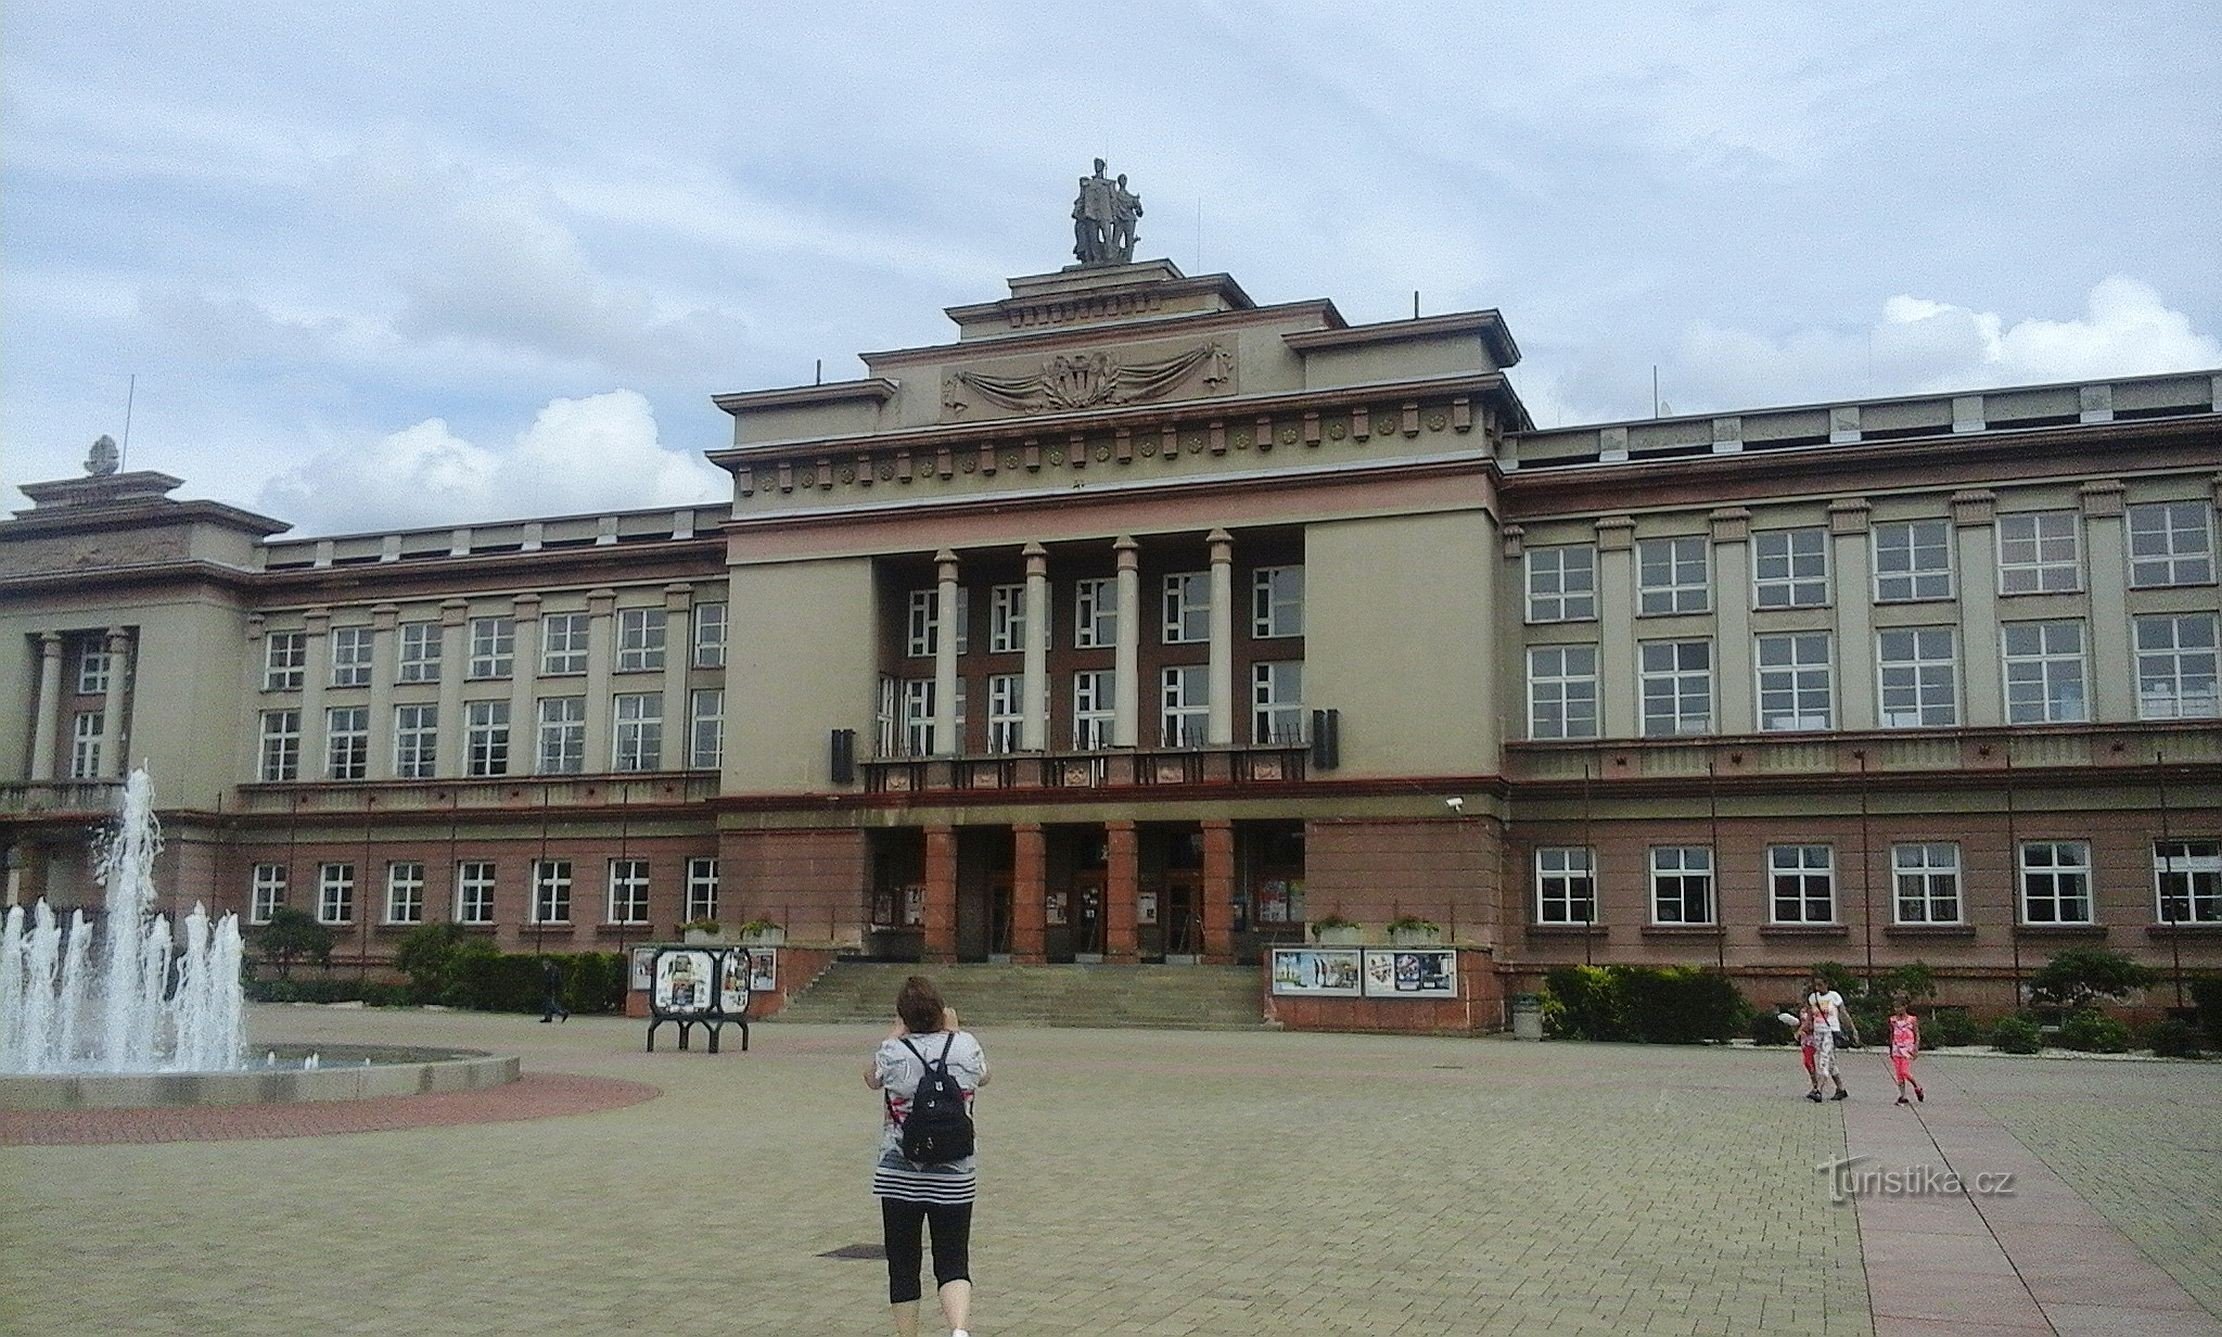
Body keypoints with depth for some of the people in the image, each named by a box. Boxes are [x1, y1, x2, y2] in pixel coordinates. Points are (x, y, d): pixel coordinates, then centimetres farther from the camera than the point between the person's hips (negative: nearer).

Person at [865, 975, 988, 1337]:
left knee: (903, 1265, 11)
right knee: (953, 1262, 5)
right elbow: (983, 1077, 19)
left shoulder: (893, 1052, -9)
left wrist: (897, 1031, 16)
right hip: (955, 1177, 1)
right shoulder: (965, 1046, -4)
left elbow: (871, 1078, 14)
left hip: (898, 1177, -1)